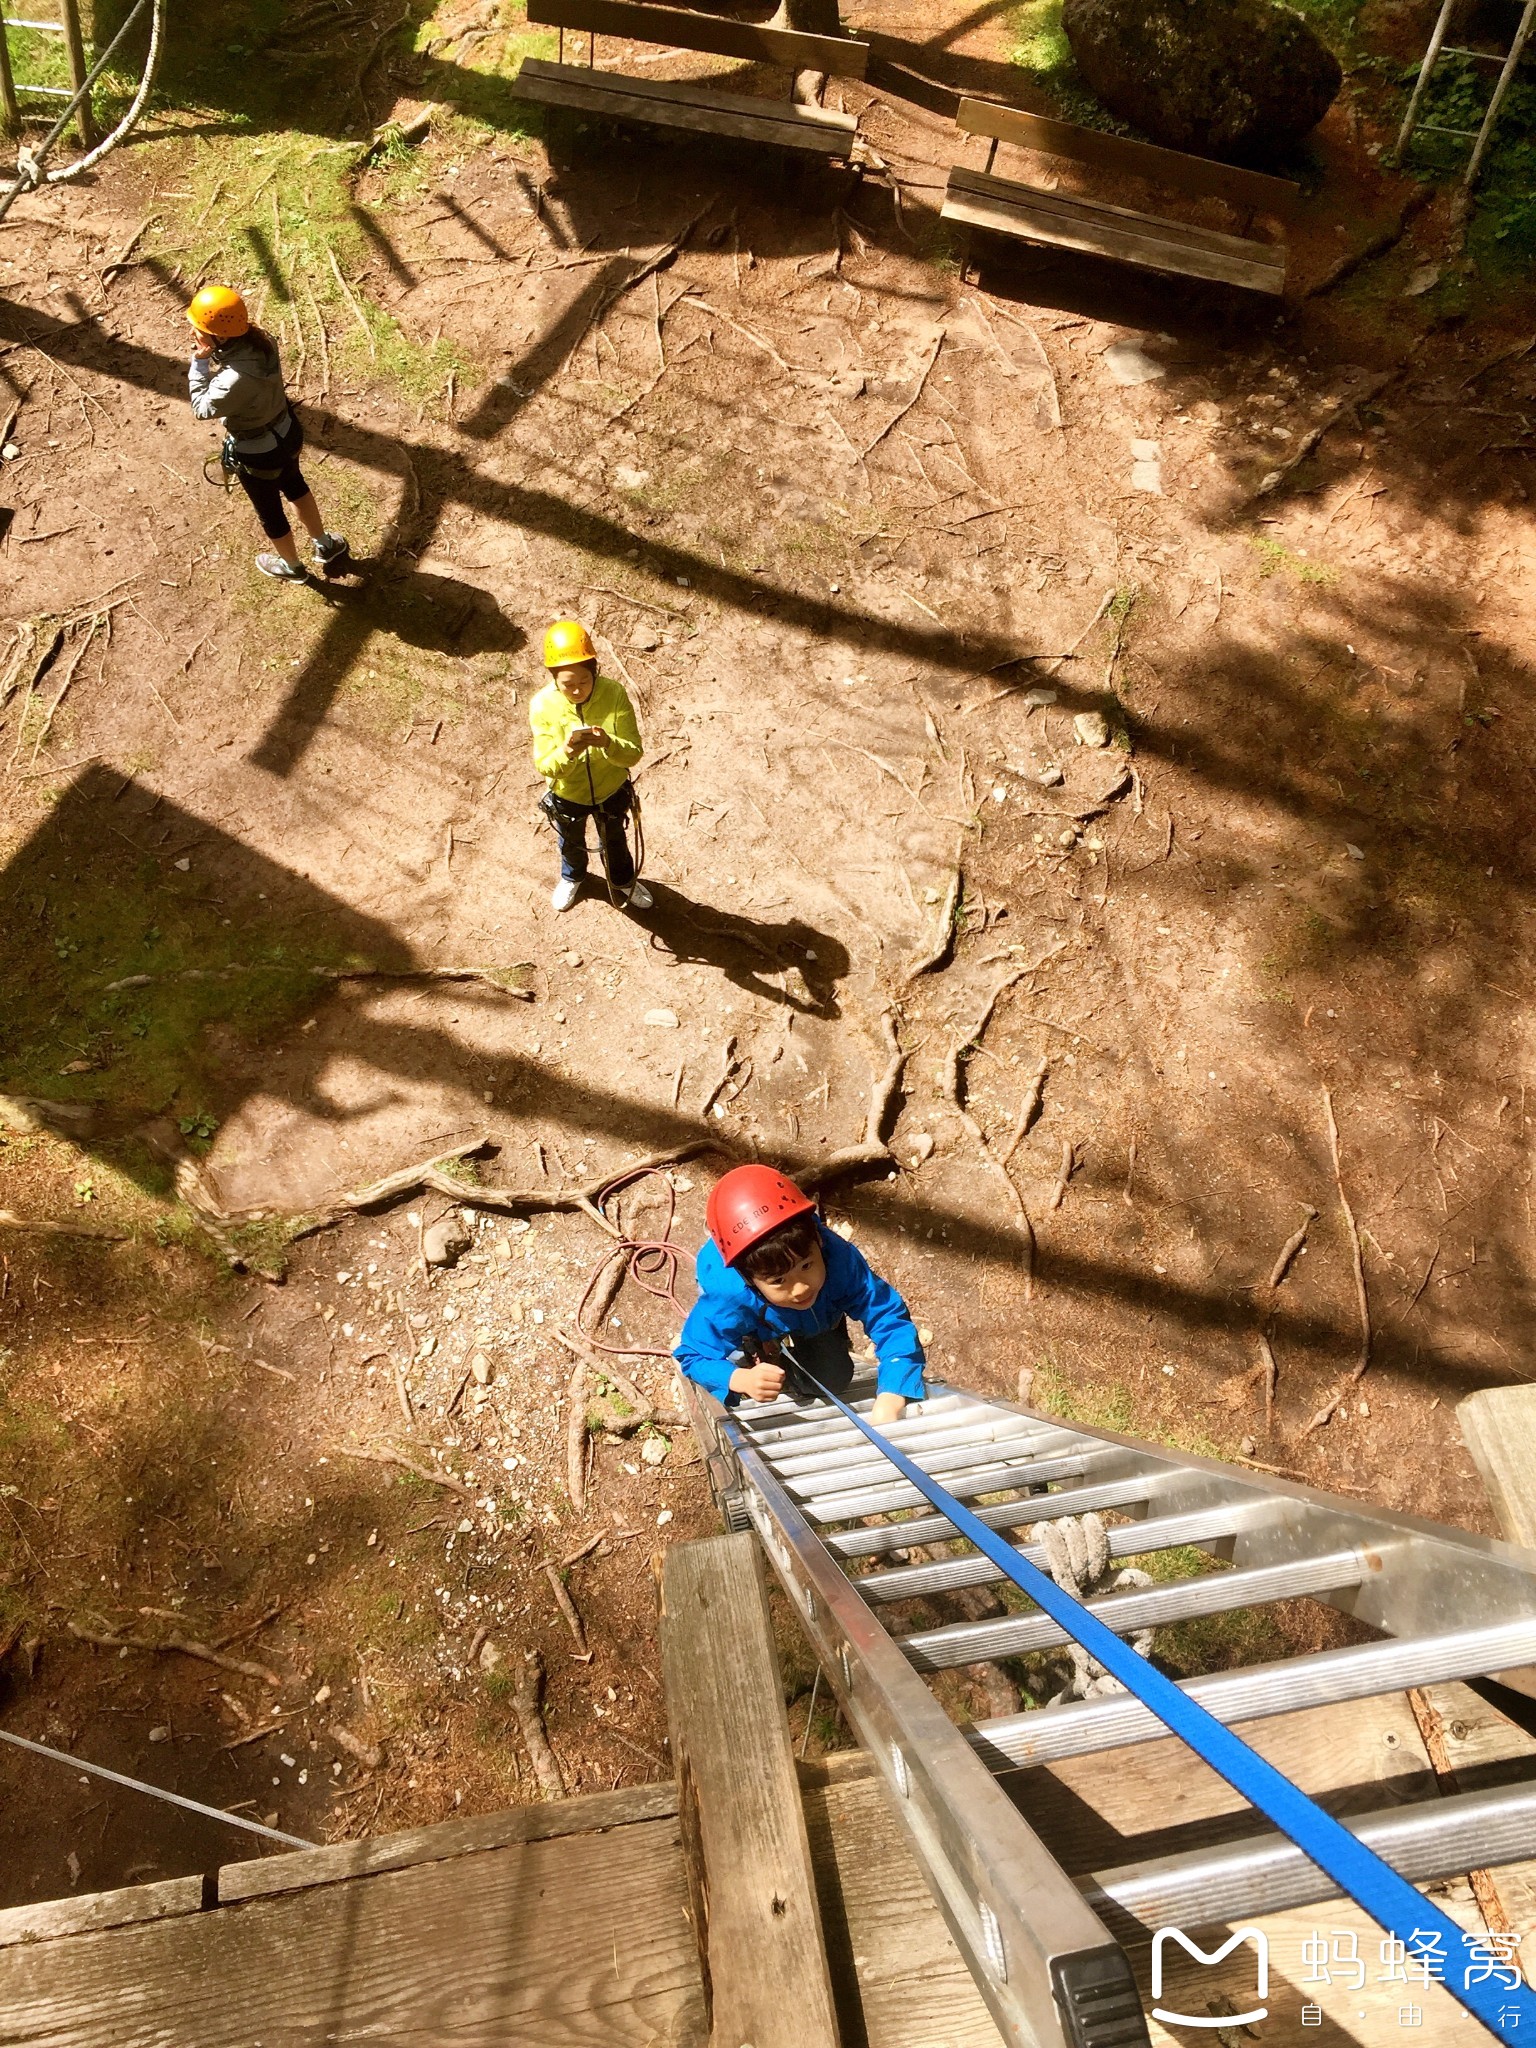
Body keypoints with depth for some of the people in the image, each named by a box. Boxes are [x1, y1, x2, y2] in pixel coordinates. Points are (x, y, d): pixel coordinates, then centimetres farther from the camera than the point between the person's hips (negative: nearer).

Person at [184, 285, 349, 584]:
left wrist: (199, 363, -22)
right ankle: (326, 546, 55)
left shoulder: (234, 380, -40)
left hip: (258, 454, -7)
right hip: (287, 431, 7)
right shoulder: (261, 340, -17)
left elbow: (203, 408, -20)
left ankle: (292, 566, 48)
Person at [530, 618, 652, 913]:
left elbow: (634, 753, -27)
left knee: (614, 841, 29)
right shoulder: (543, 705, -29)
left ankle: (624, 881, 61)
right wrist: (567, 751, -47)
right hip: (567, 795, 0)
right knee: (571, 843, 31)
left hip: (611, 790, 0)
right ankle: (572, 877, 65)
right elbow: (545, 767, -25)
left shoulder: (615, 694, -29)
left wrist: (607, 743, -48)